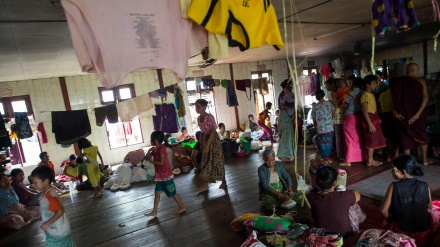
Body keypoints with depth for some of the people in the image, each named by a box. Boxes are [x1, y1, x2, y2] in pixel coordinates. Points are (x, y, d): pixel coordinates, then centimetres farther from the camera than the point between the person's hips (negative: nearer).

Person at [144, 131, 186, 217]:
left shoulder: (161, 149, -19)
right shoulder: (155, 149, 8)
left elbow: (162, 163, -25)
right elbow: (147, 158, 11)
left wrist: (152, 161, -14)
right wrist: (150, 150, -4)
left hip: (166, 175, -9)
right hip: (160, 176, 9)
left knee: (172, 193, 2)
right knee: (157, 193, 12)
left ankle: (182, 207, 16)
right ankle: (154, 212, 20)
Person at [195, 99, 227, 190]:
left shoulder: (210, 117, -17)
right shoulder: (198, 118, 3)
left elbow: (212, 132, -19)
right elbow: (202, 132, 10)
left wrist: (208, 145, -22)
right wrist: (201, 144, 8)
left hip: (213, 139, -7)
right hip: (205, 139, 7)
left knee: (216, 160, 1)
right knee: (205, 161, 5)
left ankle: (223, 181, 18)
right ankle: (205, 185, 10)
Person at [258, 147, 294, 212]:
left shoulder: (279, 164, 1)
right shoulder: (261, 169, -13)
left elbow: (287, 177, -1)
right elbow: (265, 186, -21)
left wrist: (290, 188, -21)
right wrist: (279, 194, -31)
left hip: (282, 191, 4)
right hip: (268, 193, -4)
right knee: (268, 206, -35)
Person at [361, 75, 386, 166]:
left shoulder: (371, 95, 15)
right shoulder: (365, 95, -15)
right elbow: (365, 111, -20)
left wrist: (378, 119, 17)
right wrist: (370, 124, -23)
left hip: (374, 119, 10)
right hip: (369, 120, -10)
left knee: (374, 141, 14)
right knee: (371, 141, -4)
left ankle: (371, 159, 22)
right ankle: (370, 161, 5)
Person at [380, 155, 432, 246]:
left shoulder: (394, 186, -19)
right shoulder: (425, 186, -12)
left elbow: (383, 210, -13)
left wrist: (390, 220, 8)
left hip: (401, 232, -1)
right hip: (423, 234, 1)